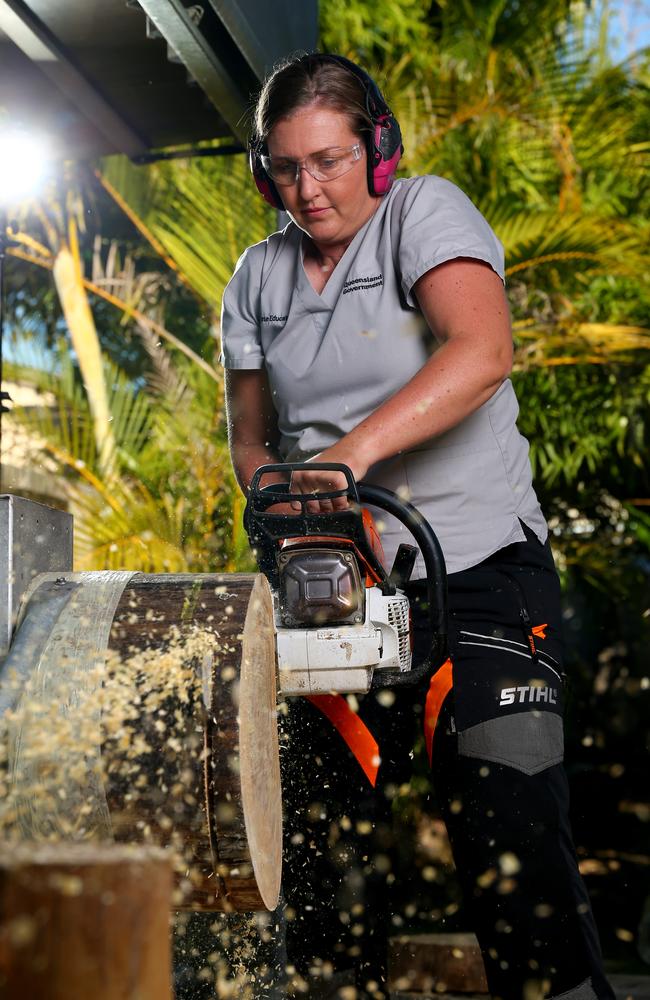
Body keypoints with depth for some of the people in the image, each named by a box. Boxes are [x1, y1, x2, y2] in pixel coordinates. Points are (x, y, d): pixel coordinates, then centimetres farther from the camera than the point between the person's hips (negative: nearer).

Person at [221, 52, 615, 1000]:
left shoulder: (425, 212, -3)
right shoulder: (259, 278, 13)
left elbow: (481, 352, -22)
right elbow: (251, 440, 14)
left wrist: (355, 448, -33)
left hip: (479, 572, -5)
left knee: (513, 843, -10)